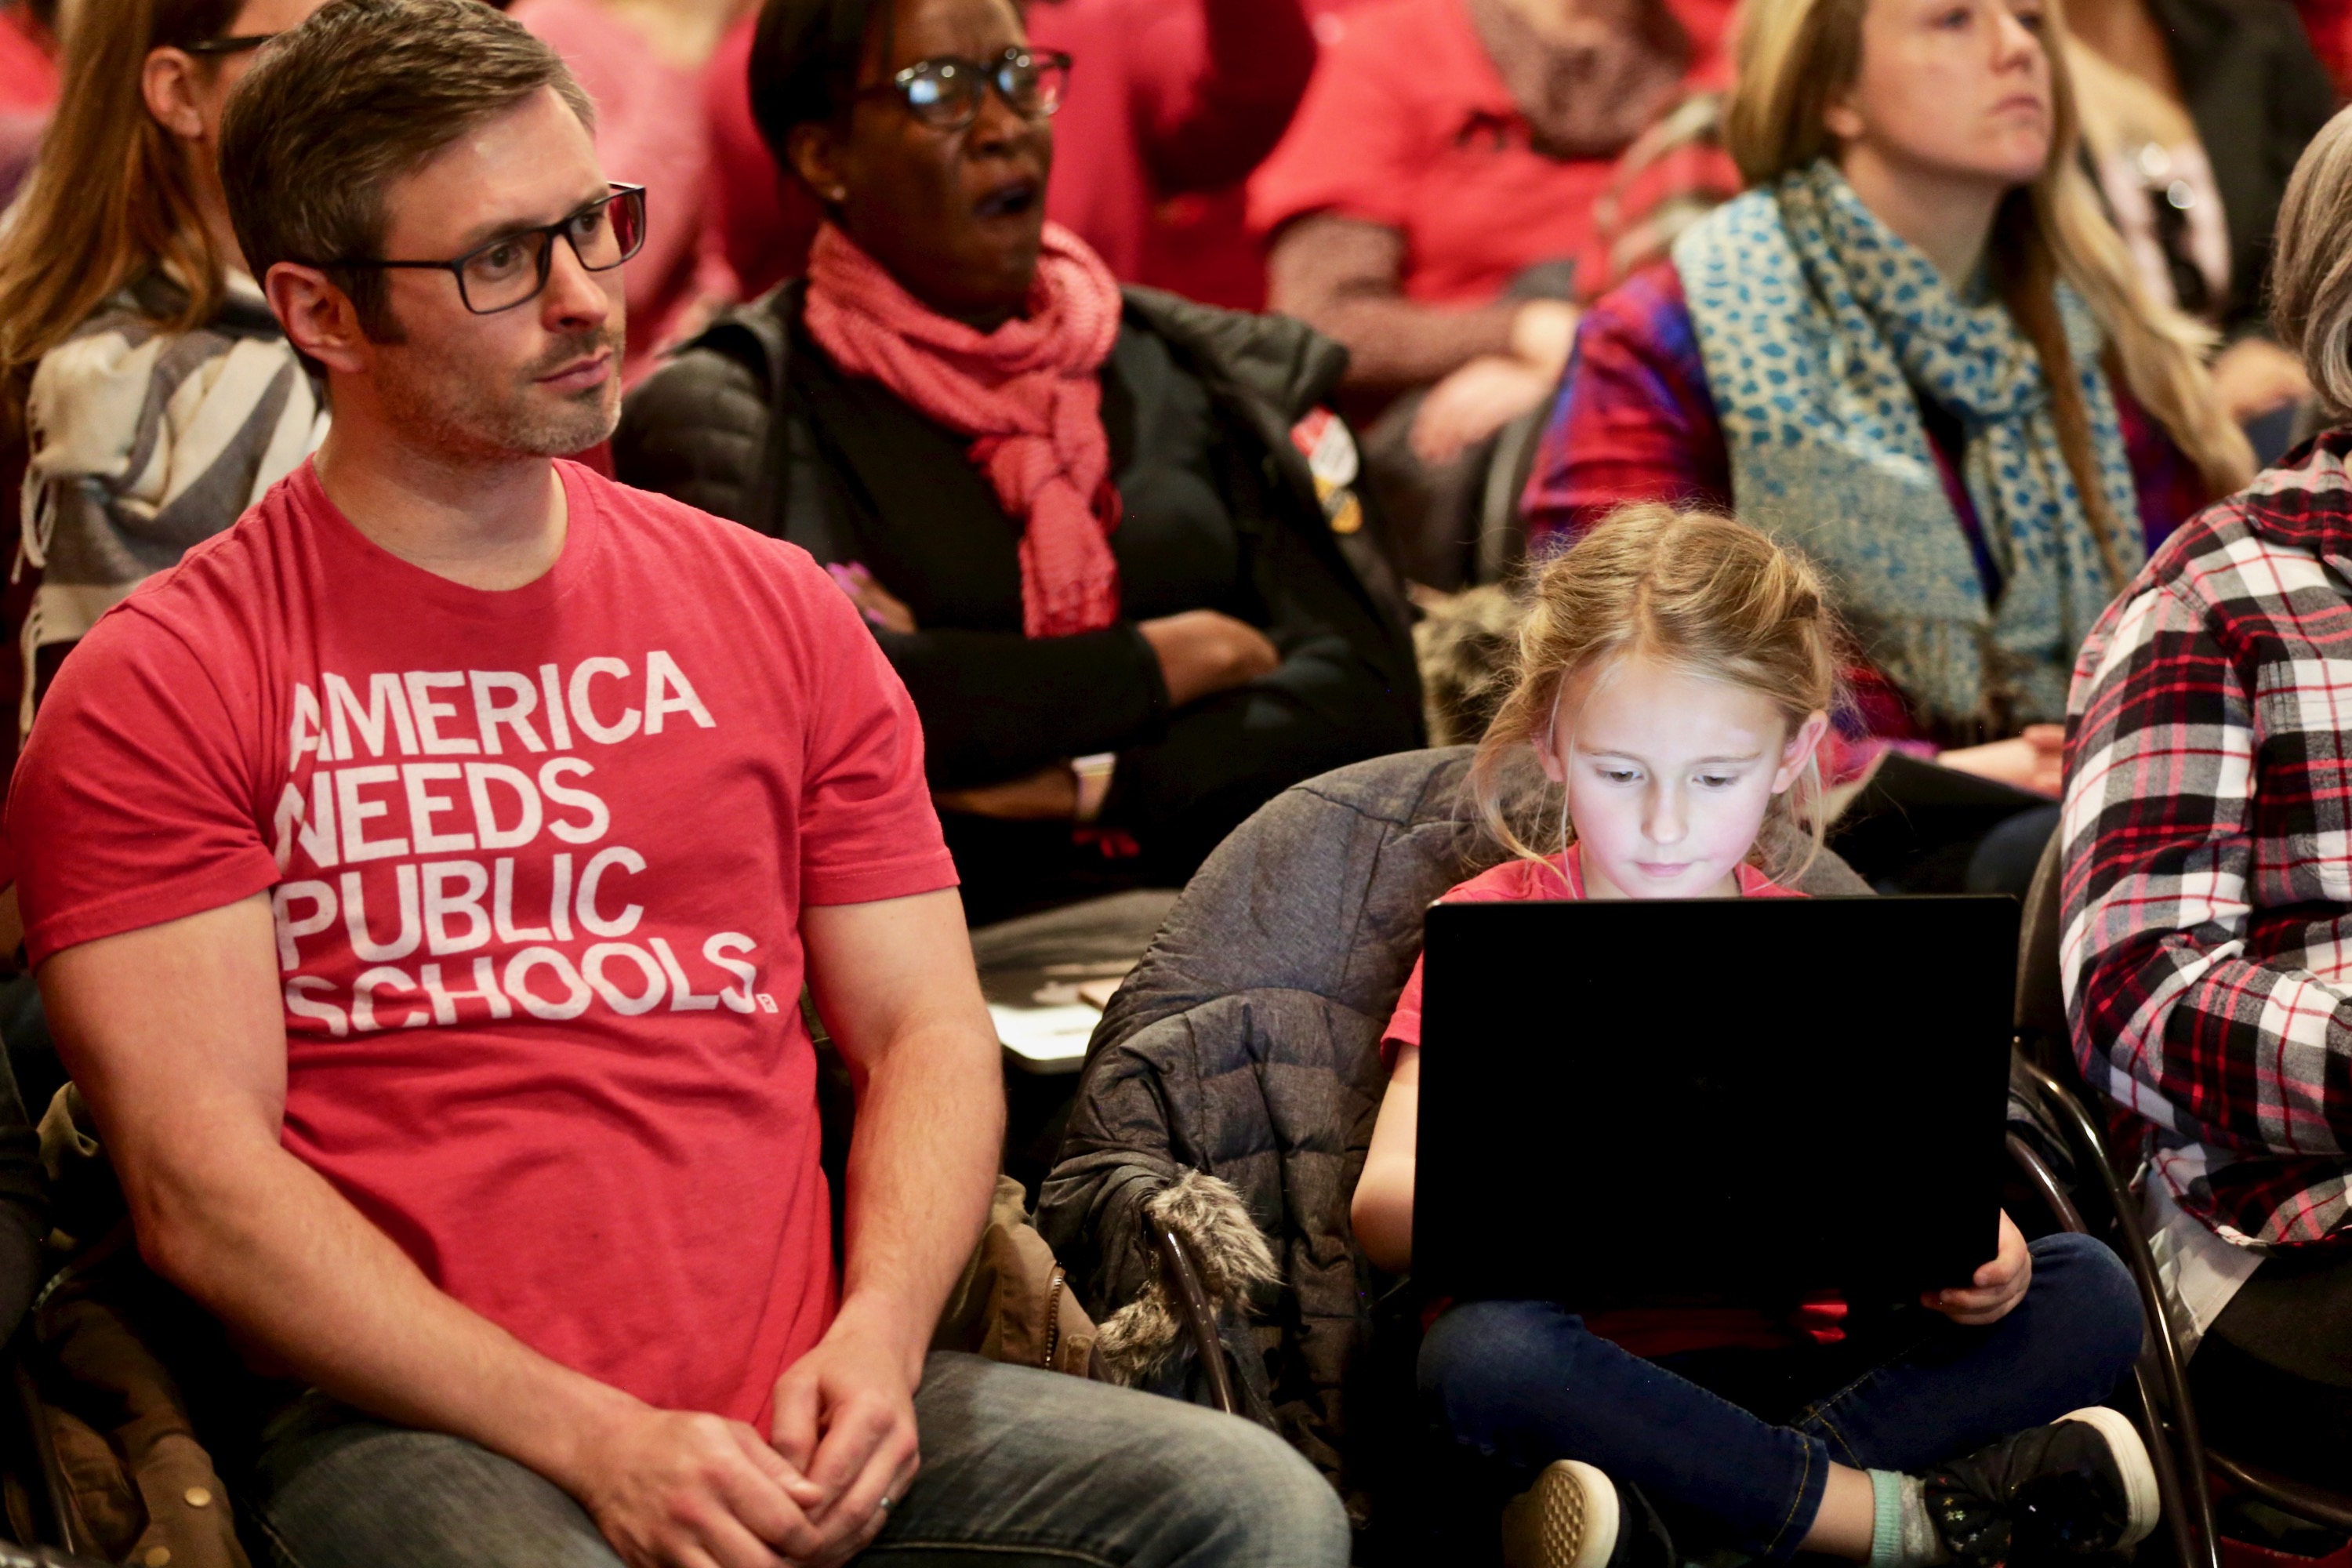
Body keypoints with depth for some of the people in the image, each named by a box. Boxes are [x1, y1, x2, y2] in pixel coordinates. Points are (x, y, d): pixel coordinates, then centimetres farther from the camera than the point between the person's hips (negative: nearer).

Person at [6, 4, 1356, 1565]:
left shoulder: (775, 613, 17)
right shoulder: (160, 688, 2)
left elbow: (926, 1029, 15)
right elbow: (203, 1184, -6)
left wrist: (873, 1341, -6)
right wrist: (593, 1439, -16)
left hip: (798, 1397, 5)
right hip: (420, 1426, -5)